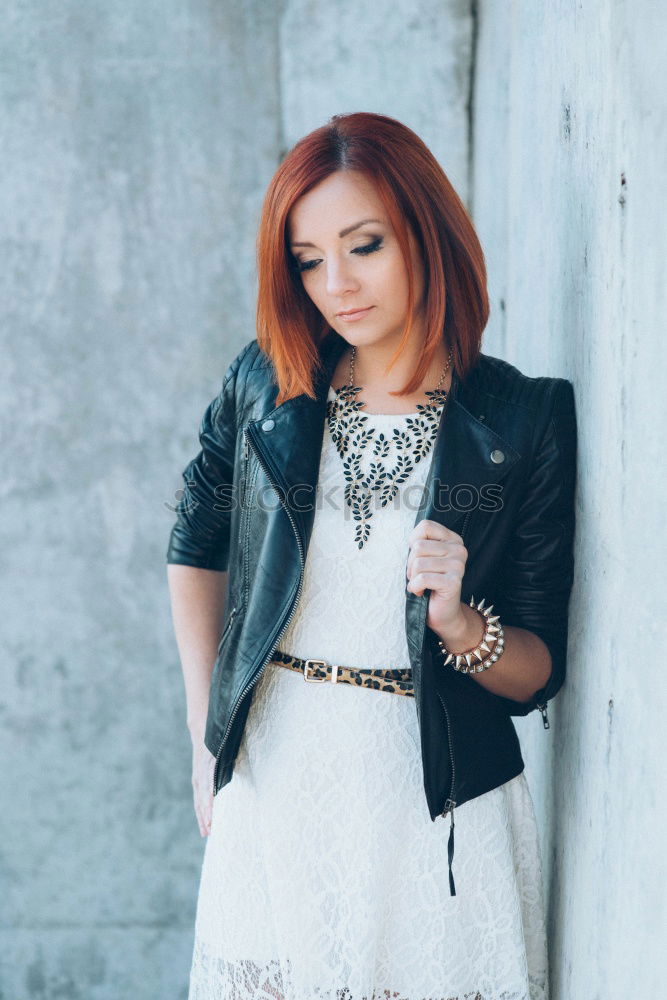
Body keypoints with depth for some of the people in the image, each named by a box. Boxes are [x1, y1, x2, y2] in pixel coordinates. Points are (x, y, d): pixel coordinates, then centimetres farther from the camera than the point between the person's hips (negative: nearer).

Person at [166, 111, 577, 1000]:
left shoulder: (525, 421, -6)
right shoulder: (266, 385, 0)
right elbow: (196, 548, 15)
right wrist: (207, 735, 9)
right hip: (269, 795, 2)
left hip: (439, 820, -2)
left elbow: (539, 671, -2)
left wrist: (458, 624, -21)